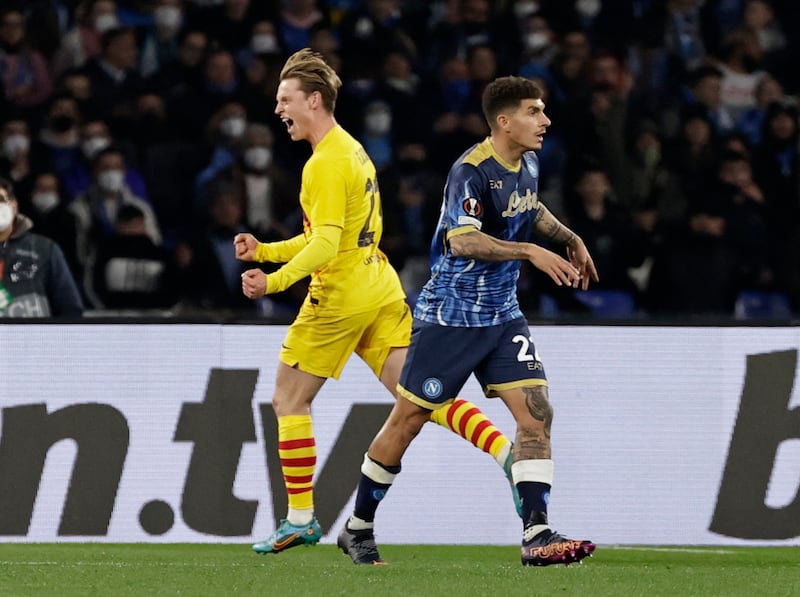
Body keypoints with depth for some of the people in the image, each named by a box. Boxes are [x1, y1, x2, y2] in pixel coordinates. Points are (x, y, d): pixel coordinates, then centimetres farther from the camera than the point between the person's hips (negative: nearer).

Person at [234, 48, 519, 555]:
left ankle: (301, 518, 5)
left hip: (339, 298, -9)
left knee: (290, 400, 3)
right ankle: (506, 449, -16)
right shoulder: (352, 151, 16)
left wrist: (275, 281, -31)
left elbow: (326, 244, -25)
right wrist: (264, 251, 18)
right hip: (381, 290, 9)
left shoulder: (326, 164, -15)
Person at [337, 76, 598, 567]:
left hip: (502, 314, 7)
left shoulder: (527, 164, 6)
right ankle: (358, 529, 18)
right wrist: (530, 252, -37)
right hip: (450, 316, -7)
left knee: (536, 413, -8)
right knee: (408, 420, 2)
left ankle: (537, 535, -10)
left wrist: (569, 238, 25)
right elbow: (463, 240, -32)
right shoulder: (471, 170, -19)